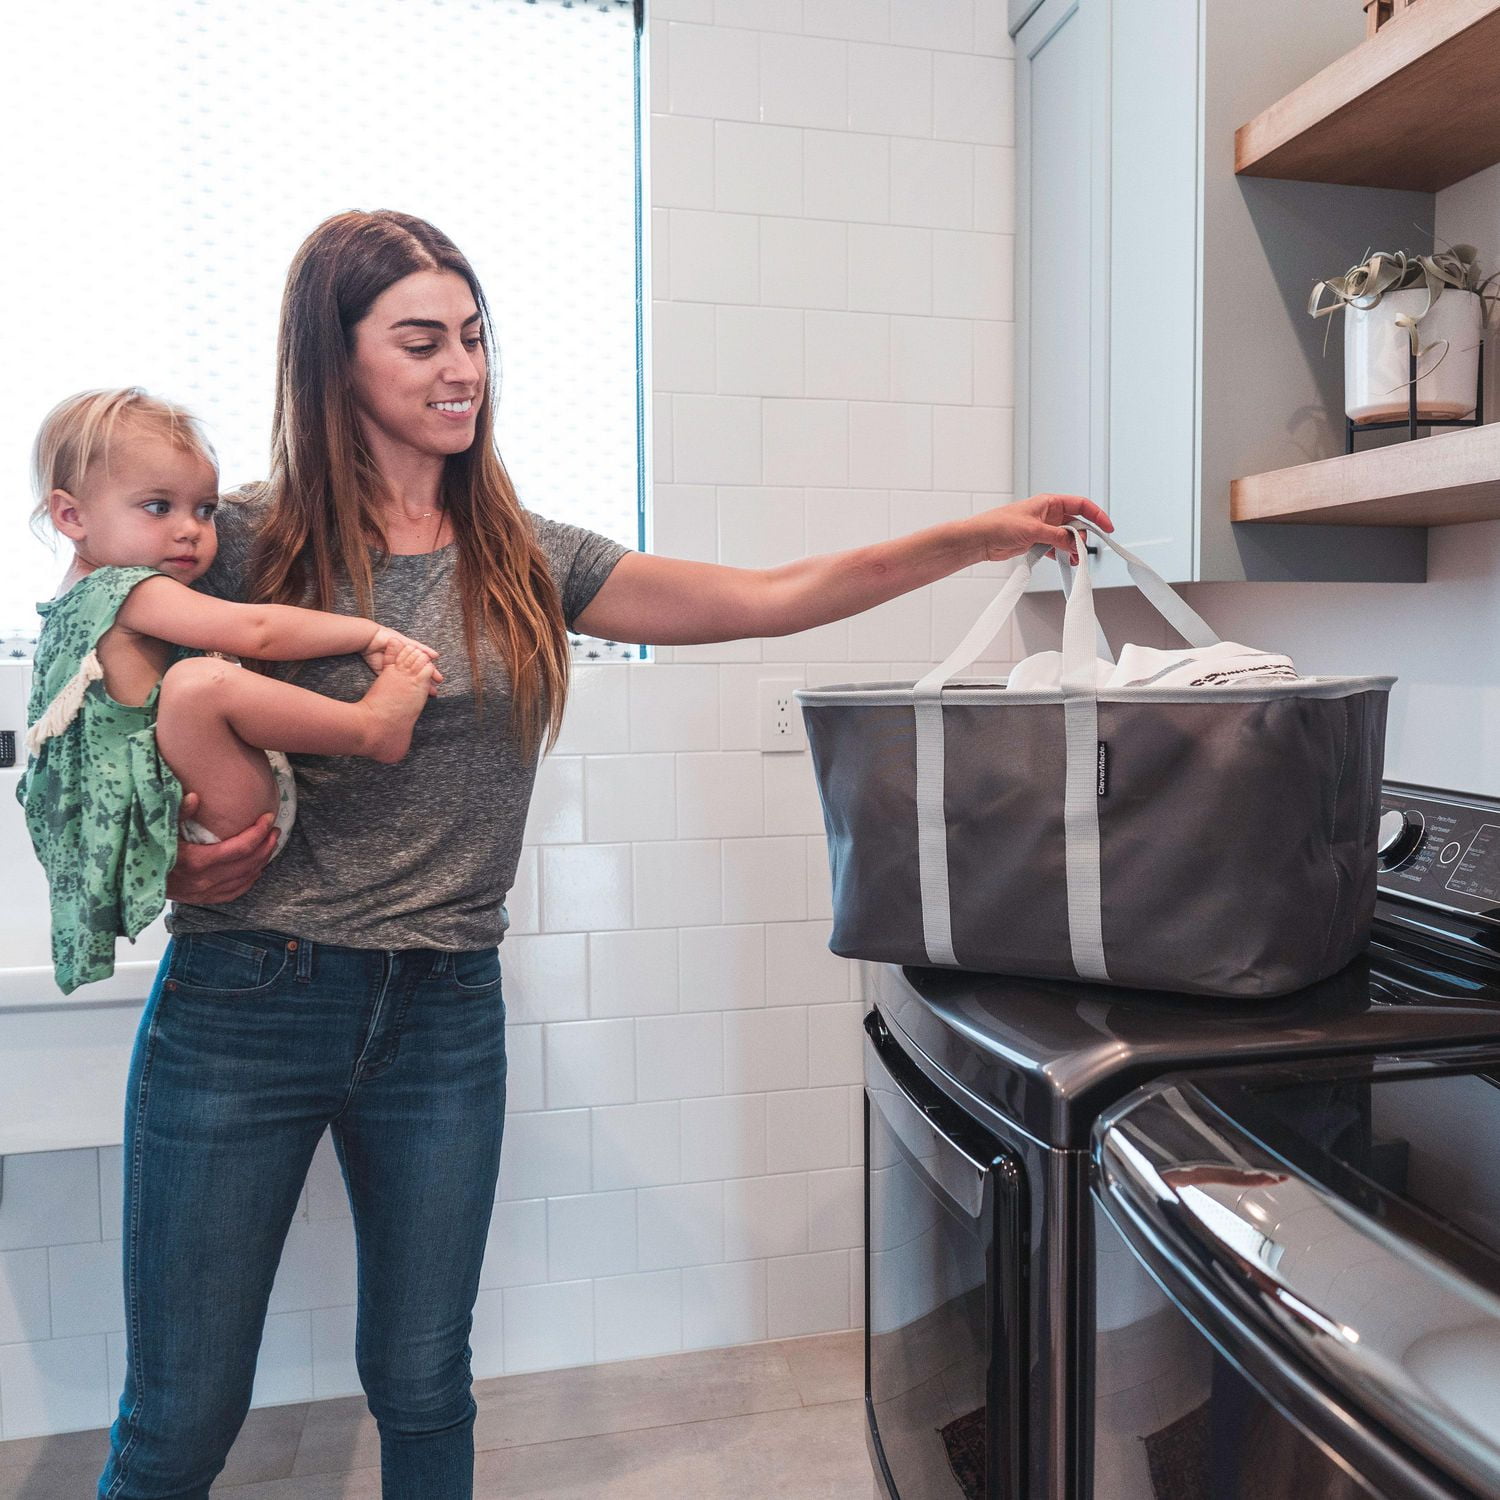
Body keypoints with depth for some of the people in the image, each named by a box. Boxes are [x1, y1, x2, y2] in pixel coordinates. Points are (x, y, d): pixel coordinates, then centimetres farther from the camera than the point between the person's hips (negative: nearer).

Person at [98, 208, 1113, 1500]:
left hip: (447, 1007, 3)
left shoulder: (525, 562, 5)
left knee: (424, 1389, 17)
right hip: (245, 1000, -2)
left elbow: (770, 600, 3)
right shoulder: (242, 544, -4)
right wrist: (173, 869, -14)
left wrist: (981, 537, -1)